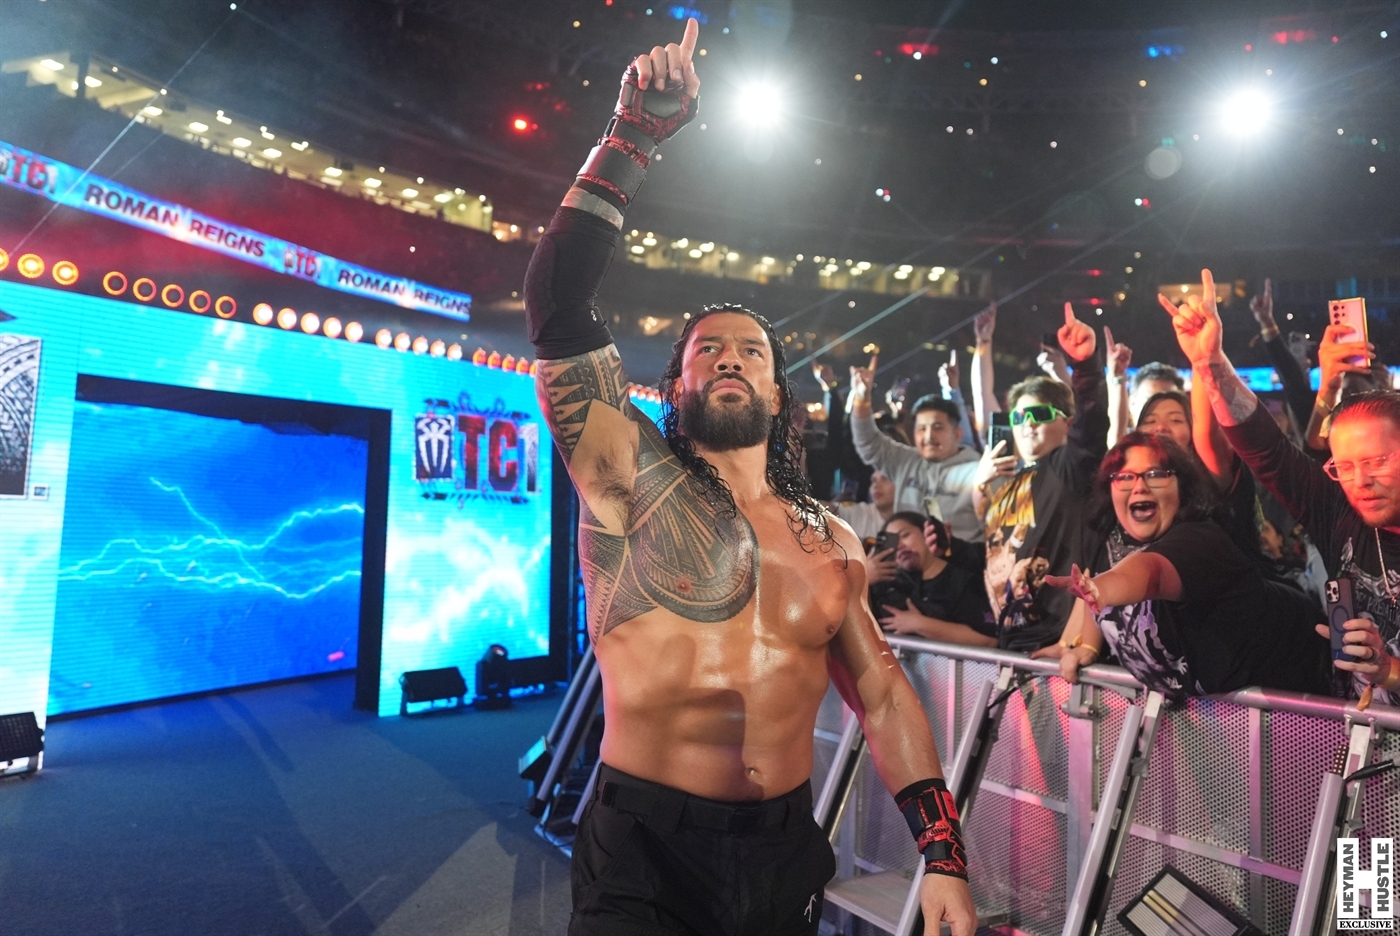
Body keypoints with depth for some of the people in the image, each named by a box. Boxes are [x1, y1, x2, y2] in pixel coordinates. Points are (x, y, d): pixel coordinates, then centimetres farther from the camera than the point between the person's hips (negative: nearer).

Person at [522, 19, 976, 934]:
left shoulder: (832, 541, 2)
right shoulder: (633, 477, -9)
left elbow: (882, 693, 5)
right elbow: (558, 309, -20)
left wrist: (944, 857, 0)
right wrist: (635, 136, -24)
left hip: (786, 851, 5)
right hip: (643, 852, -4)